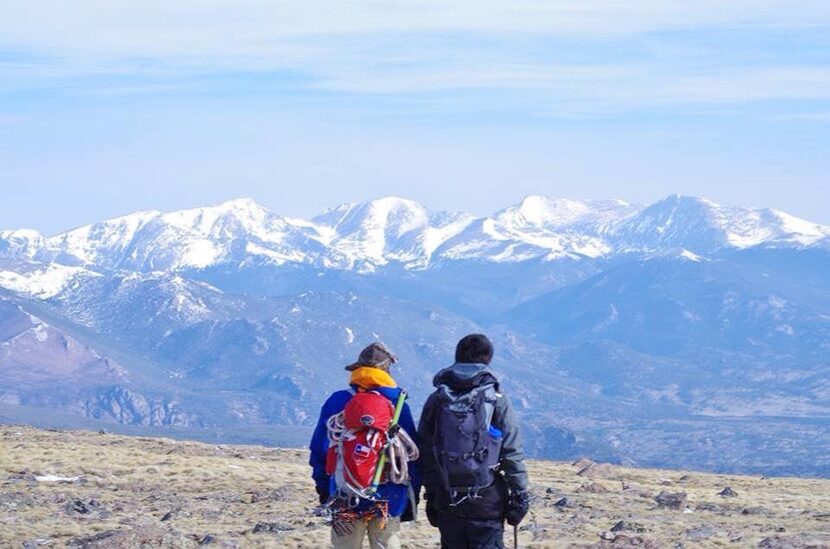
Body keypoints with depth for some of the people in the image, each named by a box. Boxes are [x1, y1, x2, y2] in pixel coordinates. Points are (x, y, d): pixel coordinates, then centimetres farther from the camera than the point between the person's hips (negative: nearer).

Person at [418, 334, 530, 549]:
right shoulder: (496, 401, -6)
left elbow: (425, 453, 5)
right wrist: (520, 495, 0)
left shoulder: (436, 401, 3)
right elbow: (512, 454, -7)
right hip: (487, 500, -3)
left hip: (447, 500, 3)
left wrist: (431, 495, 13)